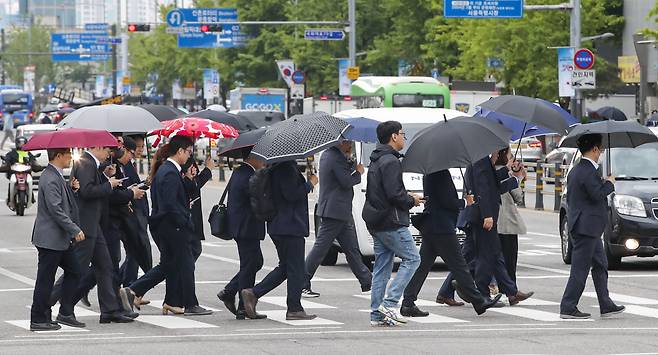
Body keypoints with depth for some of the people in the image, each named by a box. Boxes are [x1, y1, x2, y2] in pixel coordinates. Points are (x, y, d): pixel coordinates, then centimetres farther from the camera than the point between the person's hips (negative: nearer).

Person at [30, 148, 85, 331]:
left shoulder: (57, 177, 13)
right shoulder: (50, 179, -19)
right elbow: (56, 210, -23)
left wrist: (71, 188, 3)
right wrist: (75, 230, -20)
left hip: (60, 239, 10)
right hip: (50, 239, -10)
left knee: (73, 271, 13)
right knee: (45, 279, -3)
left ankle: (65, 313, 18)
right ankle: (38, 320, 4)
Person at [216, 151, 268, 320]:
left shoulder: (238, 173, 12)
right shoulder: (249, 177, -20)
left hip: (240, 228, 10)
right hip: (248, 229, -10)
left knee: (255, 262, 20)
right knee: (249, 267, -2)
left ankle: (228, 292, 17)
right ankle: (244, 309, 2)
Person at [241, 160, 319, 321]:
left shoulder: (277, 167, 13)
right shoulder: (287, 168, -16)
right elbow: (291, 194, -23)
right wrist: (310, 184, -11)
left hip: (278, 226, 10)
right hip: (290, 227, -10)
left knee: (285, 266, 17)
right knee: (296, 269, -2)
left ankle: (253, 293, 8)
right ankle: (294, 309, 2)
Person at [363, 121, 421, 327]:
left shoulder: (376, 161, 18)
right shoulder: (390, 161, -14)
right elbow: (394, 194, -22)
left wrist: (407, 197, 15)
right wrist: (411, 201, -4)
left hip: (376, 223, 10)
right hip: (392, 223, -10)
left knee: (382, 267, 9)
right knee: (412, 259, -4)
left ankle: (377, 314, 7)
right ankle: (389, 303, -12)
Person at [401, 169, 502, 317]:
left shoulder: (430, 174, 13)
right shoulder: (442, 174, -17)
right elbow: (447, 201, -20)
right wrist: (465, 202, -4)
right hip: (441, 228, -9)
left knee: (423, 266, 8)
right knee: (459, 266, -2)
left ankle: (408, 304, 4)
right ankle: (479, 302, 6)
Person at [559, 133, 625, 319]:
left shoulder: (575, 170, 13)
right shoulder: (589, 171, -18)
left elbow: (569, 197, 18)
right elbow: (598, 194, -24)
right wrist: (609, 183, -7)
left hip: (585, 227, 10)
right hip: (586, 227, -10)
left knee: (600, 265, 15)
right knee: (580, 269, -6)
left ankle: (606, 305, 19)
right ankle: (568, 308, -3)